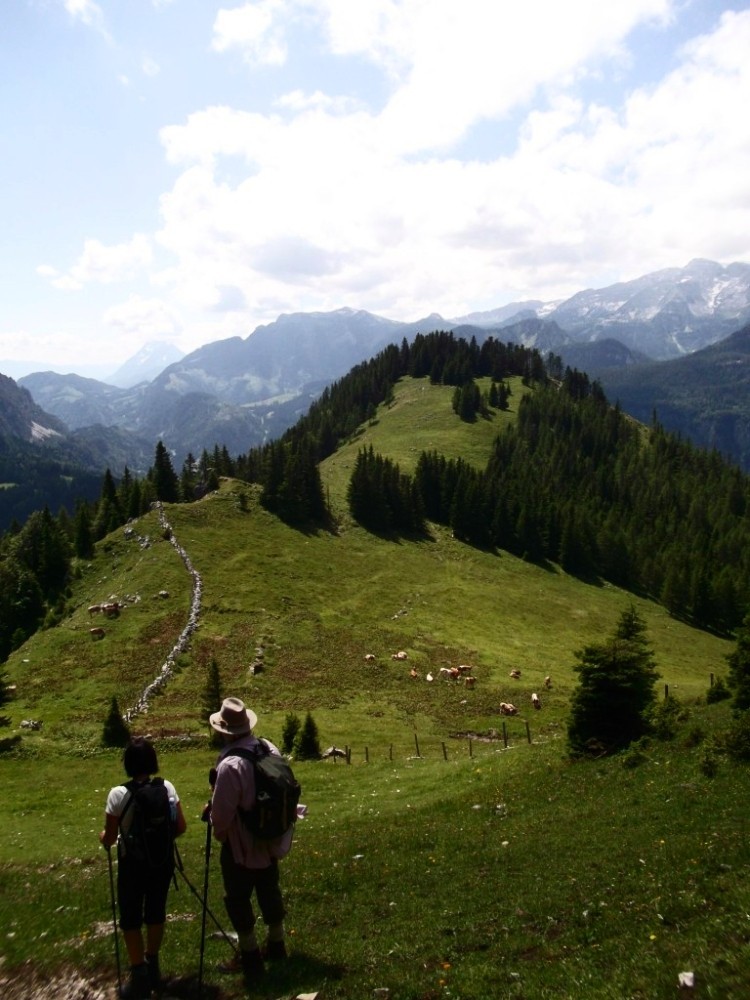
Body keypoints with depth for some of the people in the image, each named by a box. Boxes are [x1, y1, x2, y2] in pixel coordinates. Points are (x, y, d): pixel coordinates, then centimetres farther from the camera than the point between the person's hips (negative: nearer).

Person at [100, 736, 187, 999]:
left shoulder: (118, 794, -19)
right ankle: (152, 969, 37)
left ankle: (139, 977, 21)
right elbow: (180, 827, -4)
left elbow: (109, 839, -13)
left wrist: (103, 837, 10)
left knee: (131, 918, 14)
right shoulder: (167, 788, -10)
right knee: (156, 912, 21)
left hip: (133, 863, -3)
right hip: (162, 860, 4)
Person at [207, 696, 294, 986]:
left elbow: (221, 813, -23)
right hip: (271, 839, 7)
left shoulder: (230, 765, -30)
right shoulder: (270, 749, -9)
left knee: (238, 900, 12)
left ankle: (250, 959, 22)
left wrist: (218, 831, -1)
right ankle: (276, 945, 40)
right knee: (269, 891, 23)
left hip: (240, 845, -7)